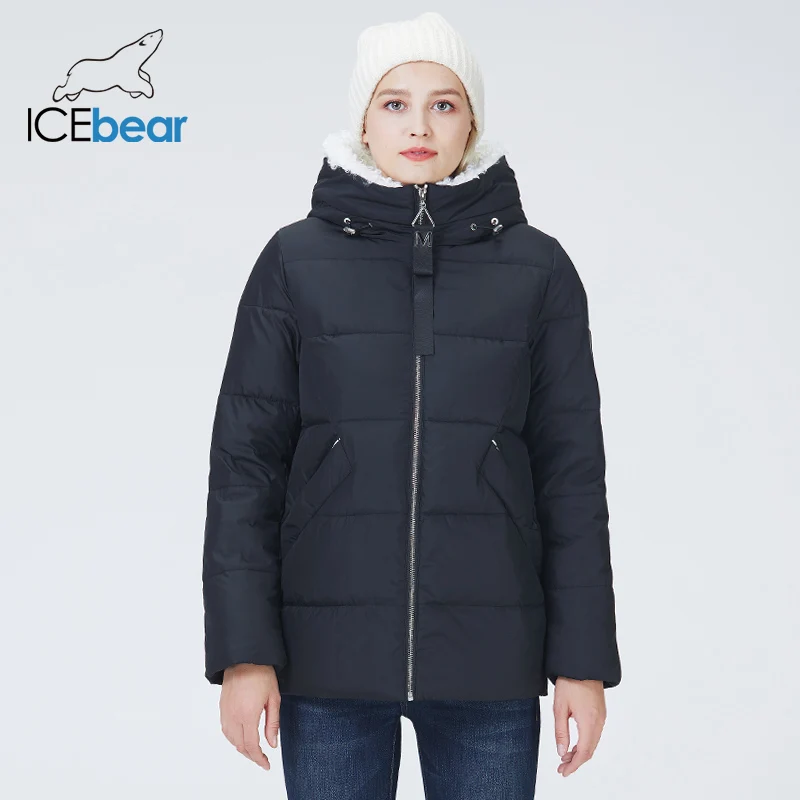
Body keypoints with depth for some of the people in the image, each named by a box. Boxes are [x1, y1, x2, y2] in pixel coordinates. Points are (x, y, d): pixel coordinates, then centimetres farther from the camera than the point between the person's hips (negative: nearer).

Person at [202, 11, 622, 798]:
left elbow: (571, 473, 3)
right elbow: (245, 459, 0)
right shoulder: (296, 261, 1)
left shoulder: (537, 269, 3)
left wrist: (584, 661, 0)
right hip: (329, 657, 0)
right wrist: (243, 649, -5)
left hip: (489, 661, 1)